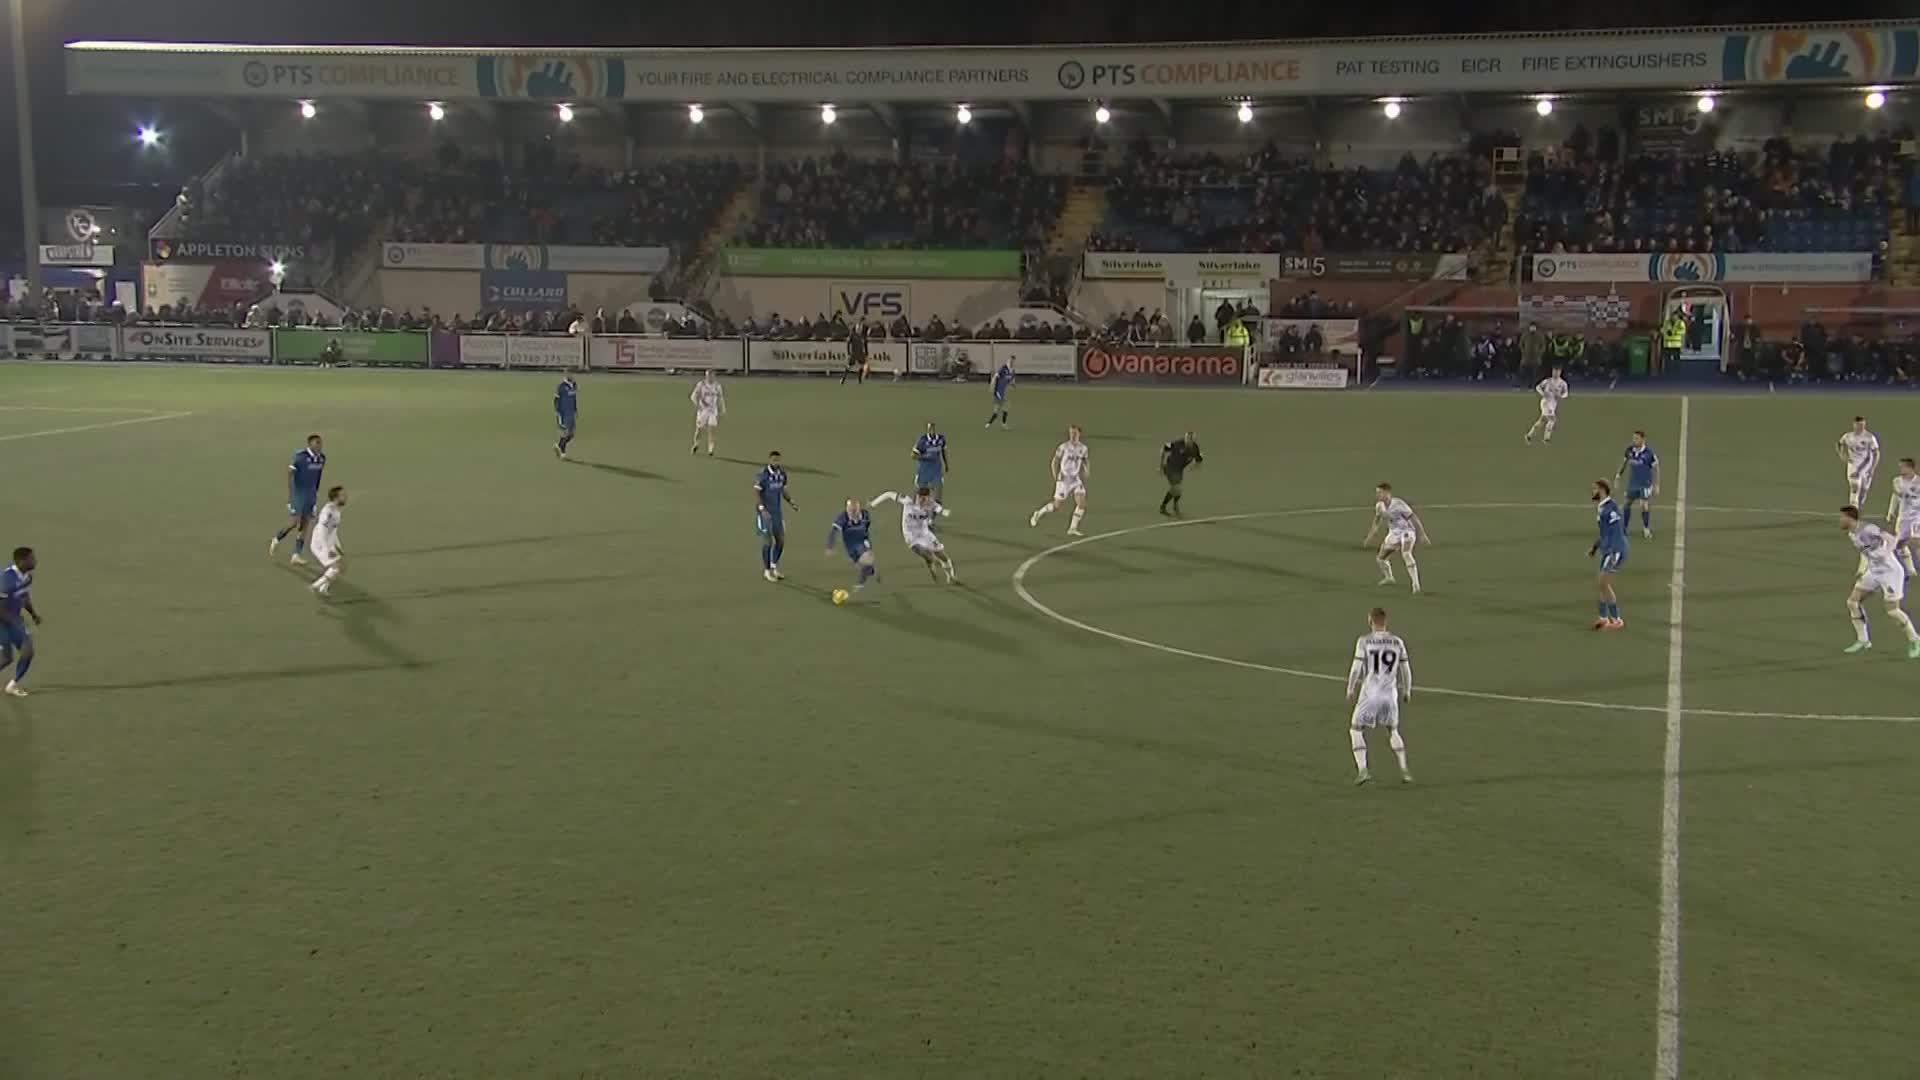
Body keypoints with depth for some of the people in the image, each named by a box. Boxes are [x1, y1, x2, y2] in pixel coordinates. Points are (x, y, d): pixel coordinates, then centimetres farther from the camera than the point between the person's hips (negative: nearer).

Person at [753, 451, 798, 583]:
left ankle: (774, 567, 26)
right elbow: (756, 494, -18)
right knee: (767, 541, -4)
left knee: (781, 540, 8)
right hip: (765, 513, -6)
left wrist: (791, 502, 0)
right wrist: (762, 510, -29)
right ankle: (766, 570, 9)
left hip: (777, 512, 6)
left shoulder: (782, 474, 2)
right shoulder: (763, 475, -19)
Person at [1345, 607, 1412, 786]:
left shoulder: (1364, 641, -8)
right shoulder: (1397, 642, 2)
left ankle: (1362, 770, -5)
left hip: (1370, 694, -3)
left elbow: (1356, 668, -9)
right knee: (1393, 732, 22)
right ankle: (1404, 771, 14)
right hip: (1390, 693, 3)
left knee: (1357, 730, 10)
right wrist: (1407, 691, 21)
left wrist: (1350, 690, 5)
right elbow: (1406, 670, 7)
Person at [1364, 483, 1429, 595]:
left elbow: (1414, 518, -21)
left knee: (1406, 555, -34)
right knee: (1380, 558, 11)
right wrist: (1371, 535, 23)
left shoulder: (1399, 504, -26)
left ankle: (1416, 586, -32)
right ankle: (1389, 578, 43)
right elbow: (1378, 518, 16)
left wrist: (1423, 534, -23)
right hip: (1394, 534, 7)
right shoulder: (1379, 505, -5)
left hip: (1407, 532, -7)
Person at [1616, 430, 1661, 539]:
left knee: (1644, 506, -10)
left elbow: (1656, 469, -8)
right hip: (1632, 484, 5)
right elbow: (1624, 462, 14)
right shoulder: (1630, 450, -4)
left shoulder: (1649, 452, -16)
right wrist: (1618, 474, 3)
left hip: (1645, 484, -5)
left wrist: (1657, 485, -8)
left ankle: (1646, 529, 5)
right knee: (1627, 504, 12)